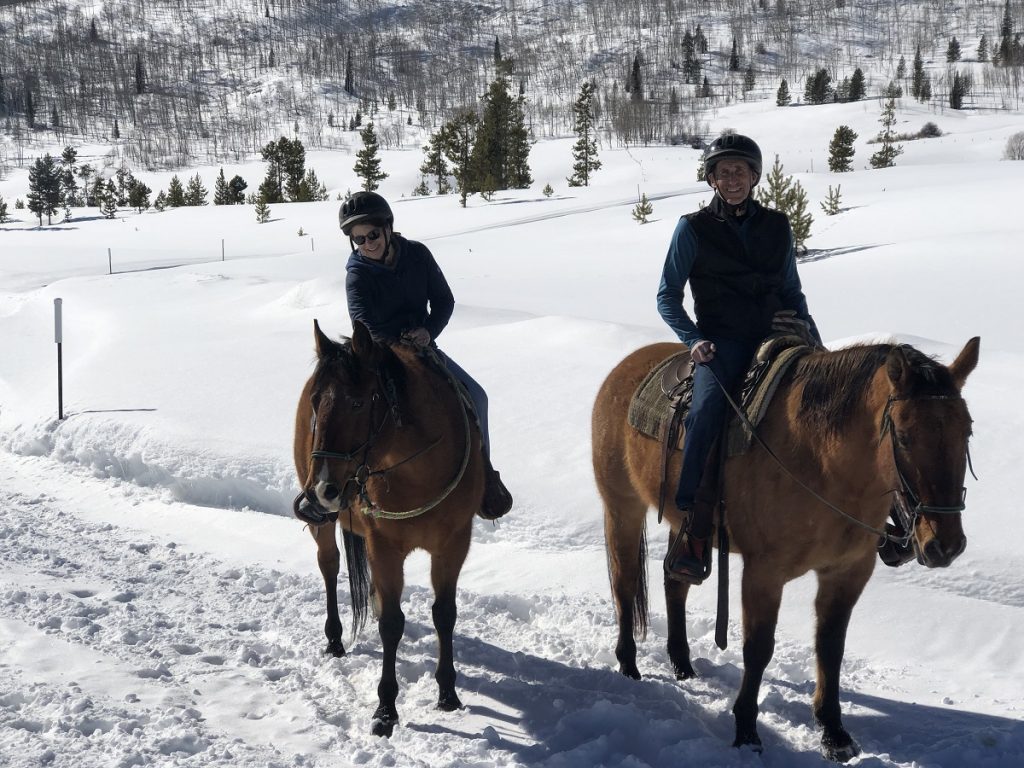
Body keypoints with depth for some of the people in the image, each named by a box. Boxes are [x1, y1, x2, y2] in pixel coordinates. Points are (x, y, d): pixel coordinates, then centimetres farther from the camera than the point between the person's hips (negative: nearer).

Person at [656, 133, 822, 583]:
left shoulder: (777, 227, 14)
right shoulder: (693, 229, 4)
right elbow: (667, 296, 6)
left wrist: (800, 320, 1)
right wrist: (693, 339, -9)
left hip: (775, 334, 3)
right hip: (721, 341, -3)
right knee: (707, 407, -33)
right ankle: (694, 526, -32)